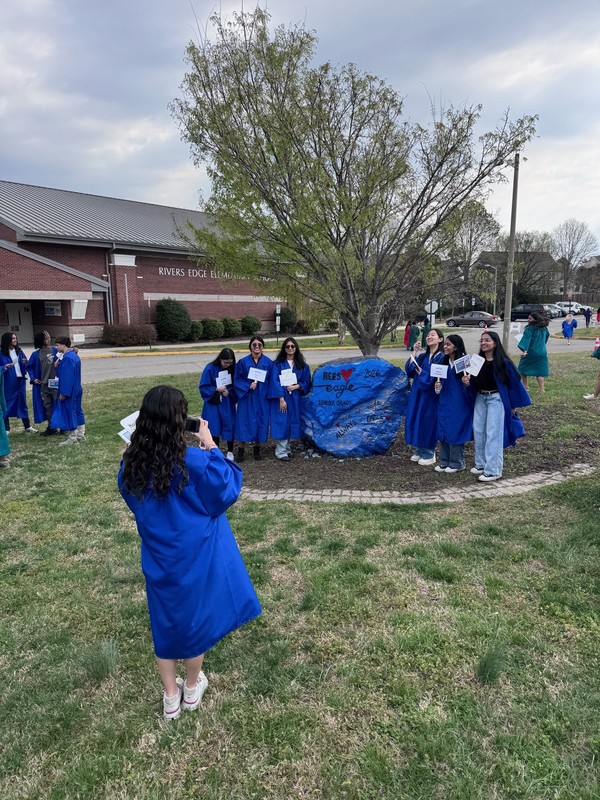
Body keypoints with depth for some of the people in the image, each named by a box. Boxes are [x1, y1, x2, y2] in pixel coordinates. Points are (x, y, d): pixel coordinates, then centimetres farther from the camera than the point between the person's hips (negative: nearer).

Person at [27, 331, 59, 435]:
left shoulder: (55, 351, -3)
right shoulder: (36, 354, 1)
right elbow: (30, 367, 10)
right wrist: (33, 378, -1)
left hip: (55, 383, -2)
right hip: (43, 385, 2)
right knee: (47, 406, 9)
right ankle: (51, 427, 19)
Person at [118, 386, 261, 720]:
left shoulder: (133, 463, -11)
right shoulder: (193, 461, -26)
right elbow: (227, 492, -13)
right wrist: (212, 448, -13)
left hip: (158, 557, 4)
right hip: (196, 555, -3)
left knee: (166, 620, 20)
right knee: (196, 617, 19)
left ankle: (171, 698, 35)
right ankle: (192, 688, 39)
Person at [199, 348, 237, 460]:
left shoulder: (233, 369, -4)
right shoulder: (210, 368, -12)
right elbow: (203, 387, -9)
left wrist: (229, 391, -16)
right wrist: (216, 389, -21)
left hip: (228, 403, 2)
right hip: (213, 403, -2)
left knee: (229, 425, 2)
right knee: (214, 427, 1)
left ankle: (230, 451, 17)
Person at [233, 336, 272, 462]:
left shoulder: (268, 362, 1)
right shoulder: (243, 362, -2)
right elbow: (237, 380, -1)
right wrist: (248, 386, -16)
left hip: (262, 398, 1)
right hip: (246, 397, -1)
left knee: (260, 422, 6)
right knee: (245, 422, 1)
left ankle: (257, 449, 21)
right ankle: (241, 450, 12)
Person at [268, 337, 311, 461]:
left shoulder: (302, 365, 8)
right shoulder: (278, 364, -2)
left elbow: (306, 381, 8)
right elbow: (274, 381, -8)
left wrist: (296, 386, -12)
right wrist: (281, 399, -17)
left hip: (295, 399, 4)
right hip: (281, 398, -4)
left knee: (291, 423, 8)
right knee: (282, 423, -5)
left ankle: (287, 447, 23)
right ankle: (281, 452, 1)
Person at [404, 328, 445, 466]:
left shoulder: (441, 358, -11)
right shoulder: (422, 357, 10)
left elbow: (437, 378, -19)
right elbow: (409, 371, 2)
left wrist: (420, 372, -17)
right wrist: (414, 353, -4)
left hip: (430, 396, -7)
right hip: (417, 394, 7)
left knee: (427, 423, 1)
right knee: (416, 421, 12)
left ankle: (429, 454, 16)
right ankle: (419, 450, 27)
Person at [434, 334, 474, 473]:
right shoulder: (444, 362, 8)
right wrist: (438, 386, -1)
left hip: (459, 403, -6)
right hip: (445, 402, 6)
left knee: (455, 431, 0)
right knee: (443, 431, 9)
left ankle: (457, 463, 14)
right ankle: (444, 461, 21)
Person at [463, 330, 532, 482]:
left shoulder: (503, 362, -12)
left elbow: (513, 382, -7)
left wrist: (513, 405, -5)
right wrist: (467, 381, -12)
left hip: (496, 399, -6)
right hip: (480, 398, 6)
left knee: (493, 434, -5)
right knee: (478, 431, 9)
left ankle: (493, 470, 1)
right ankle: (481, 464, 24)